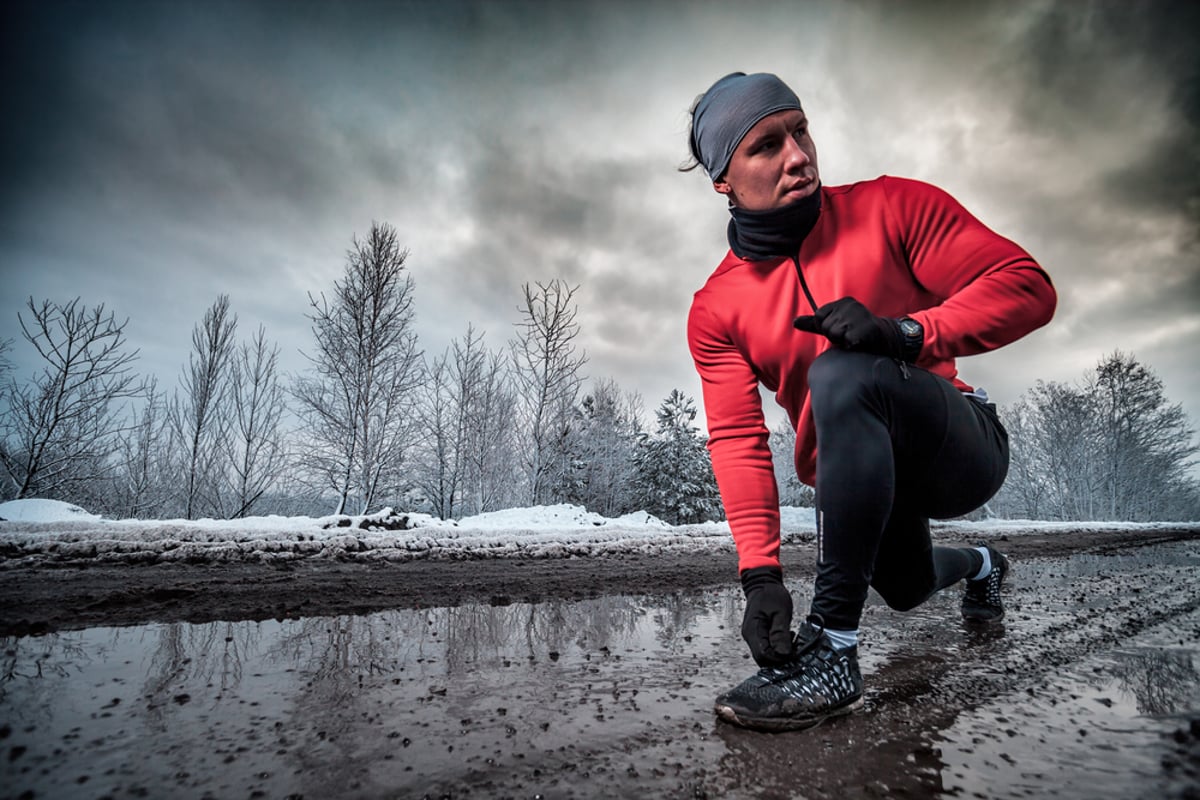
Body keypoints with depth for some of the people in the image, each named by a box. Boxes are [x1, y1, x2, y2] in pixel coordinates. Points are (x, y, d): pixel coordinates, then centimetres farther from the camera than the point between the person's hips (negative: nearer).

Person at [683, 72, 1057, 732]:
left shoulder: (892, 208, -10)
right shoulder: (715, 310, -6)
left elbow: (1028, 287, -14)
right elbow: (738, 441, -14)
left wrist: (904, 332, -33)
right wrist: (760, 573, -24)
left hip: (961, 450, -4)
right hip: (850, 474, 5)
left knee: (843, 374, -34)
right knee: (906, 587, 23)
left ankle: (832, 650, -27)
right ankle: (979, 565, 64)